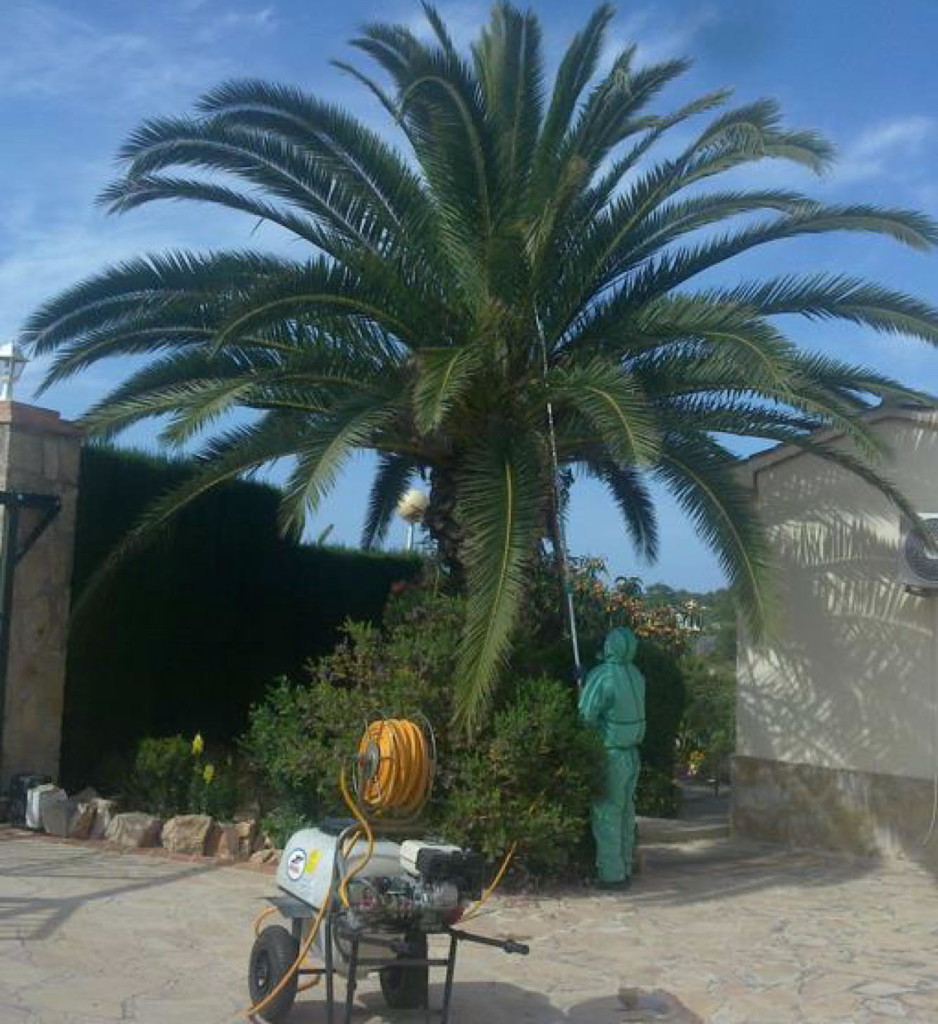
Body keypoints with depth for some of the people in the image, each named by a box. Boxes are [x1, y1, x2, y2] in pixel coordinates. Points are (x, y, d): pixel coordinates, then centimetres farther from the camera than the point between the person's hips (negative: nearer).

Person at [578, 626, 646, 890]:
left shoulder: (602, 676, -18)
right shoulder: (636, 675, 2)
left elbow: (586, 716, -16)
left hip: (610, 755, -7)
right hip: (631, 754, 7)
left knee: (607, 814, 0)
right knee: (625, 812, 14)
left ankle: (611, 874, 3)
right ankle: (624, 869, 23)